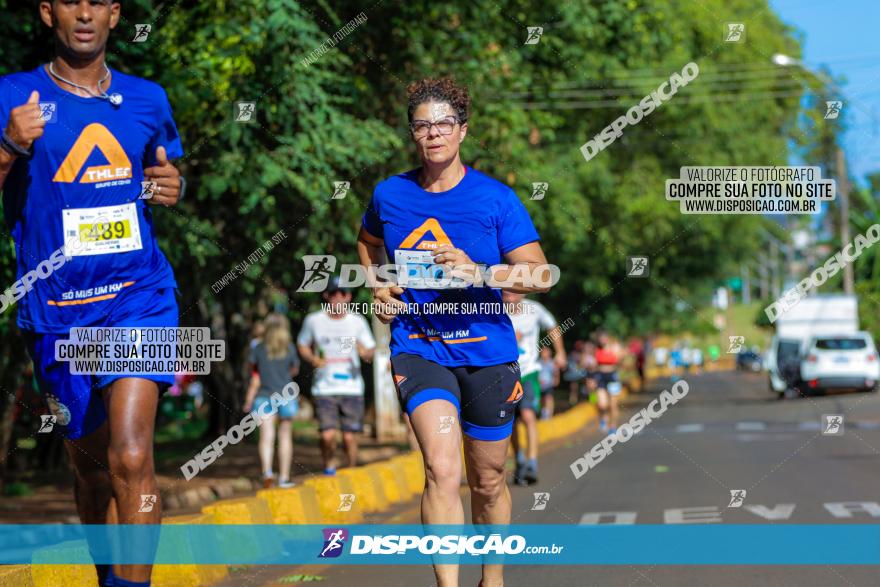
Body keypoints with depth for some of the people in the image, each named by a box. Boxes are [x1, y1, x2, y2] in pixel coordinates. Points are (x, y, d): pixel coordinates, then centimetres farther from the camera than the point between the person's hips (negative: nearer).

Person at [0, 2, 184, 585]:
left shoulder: (148, 99, 9)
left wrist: (172, 185, 2)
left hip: (139, 296, 0)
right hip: (56, 311, 0)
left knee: (130, 456, -18)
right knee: (91, 468, 12)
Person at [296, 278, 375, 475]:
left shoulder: (358, 321, 3)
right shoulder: (313, 320, 2)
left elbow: (371, 352, 8)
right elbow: (302, 345, 17)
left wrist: (365, 351, -16)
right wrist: (313, 359, -4)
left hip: (352, 388, 1)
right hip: (324, 388, -1)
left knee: (349, 437, 0)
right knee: (327, 435, -12)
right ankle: (329, 466, 16)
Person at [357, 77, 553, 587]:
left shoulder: (496, 199, -6)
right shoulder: (389, 195, 2)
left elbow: (540, 275, -9)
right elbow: (368, 242, 26)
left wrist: (477, 272, -24)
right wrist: (378, 286, 8)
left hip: (486, 351, 0)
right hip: (419, 348, 0)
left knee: (488, 481, 14)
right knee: (442, 470, -23)